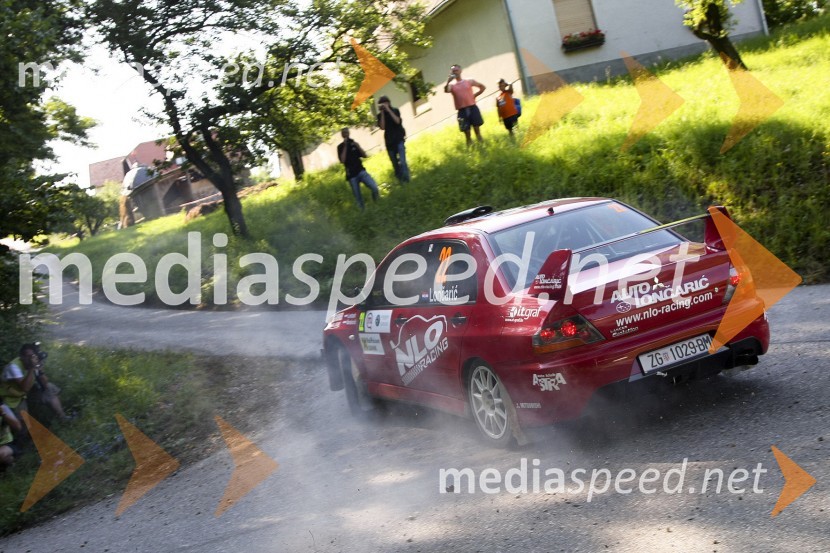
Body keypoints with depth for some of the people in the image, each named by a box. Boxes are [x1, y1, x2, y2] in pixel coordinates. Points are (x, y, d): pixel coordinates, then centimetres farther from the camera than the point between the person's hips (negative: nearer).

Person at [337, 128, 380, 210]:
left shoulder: (353, 143, 11)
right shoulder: (340, 147, 2)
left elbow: (364, 155, 7)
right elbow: (342, 160, -13)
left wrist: (358, 147, -9)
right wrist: (345, 146, -14)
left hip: (361, 171, 2)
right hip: (351, 175, -2)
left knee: (374, 187, -19)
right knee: (358, 197, -2)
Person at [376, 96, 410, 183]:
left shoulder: (395, 111, 2)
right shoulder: (380, 115, 4)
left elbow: (397, 121, -15)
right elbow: (382, 127, -10)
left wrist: (388, 110, -16)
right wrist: (382, 113, -12)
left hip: (399, 139, -3)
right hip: (389, 142, 3)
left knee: (402, 161, -18)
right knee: (395, 164, 5)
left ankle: (406, 181, -18)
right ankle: (400, 181, 14)